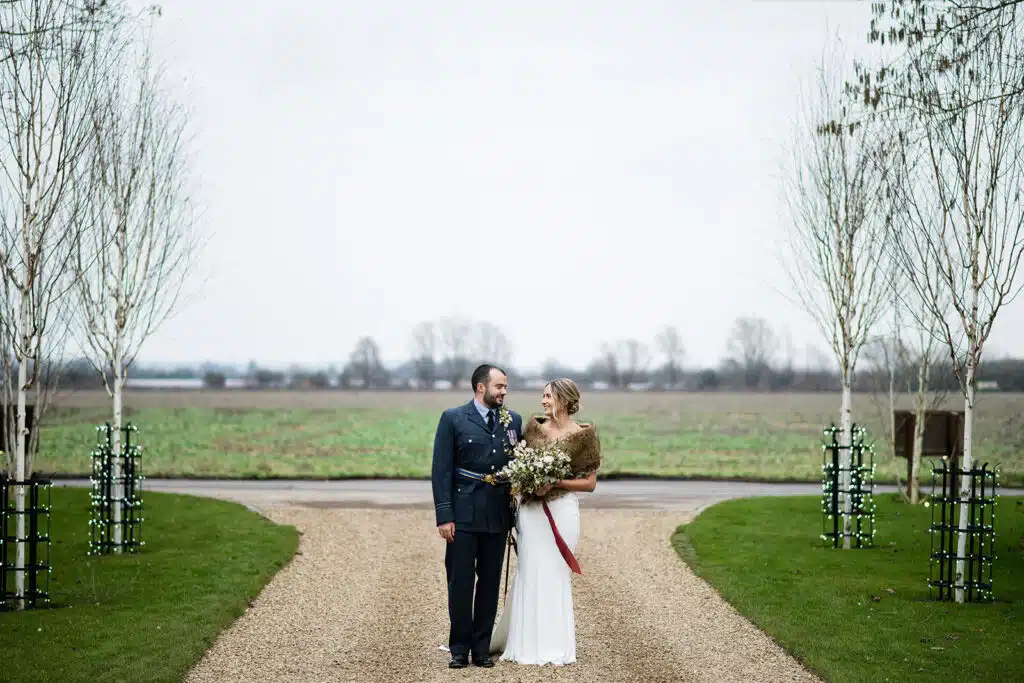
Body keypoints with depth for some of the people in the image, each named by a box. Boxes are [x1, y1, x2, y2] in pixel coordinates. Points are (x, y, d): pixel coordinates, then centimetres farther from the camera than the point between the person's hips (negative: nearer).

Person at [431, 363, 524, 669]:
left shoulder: (513, 420, 9)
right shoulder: (453, 419, -2)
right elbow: (441, 470, -5)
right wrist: (444, 515, -11)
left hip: (498, 515, 3)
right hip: (463, 514, -3)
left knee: (490, 583, 8)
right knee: (460, 582, 1)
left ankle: (481, 648, 16)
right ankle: (459, 649, 10)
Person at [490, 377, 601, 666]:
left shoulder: (583, 435, -5)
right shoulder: (534, 427, 7)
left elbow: (590, 482, -3)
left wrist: (556, 483, -14)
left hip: (561, 510, -4)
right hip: (530, 510, 4)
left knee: (556, 576, 0)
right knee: (528, 575, 6)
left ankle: (555, 647, 11)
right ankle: (527, 643, 15)